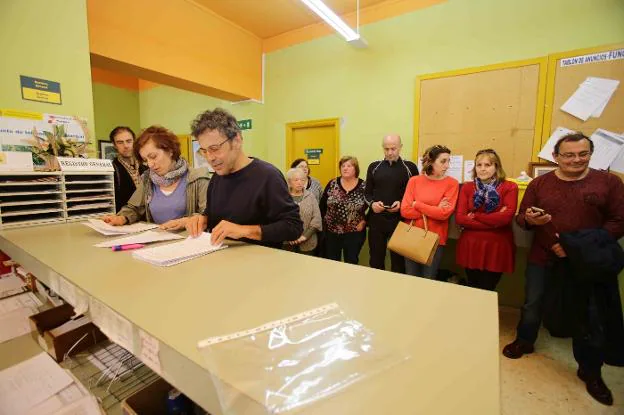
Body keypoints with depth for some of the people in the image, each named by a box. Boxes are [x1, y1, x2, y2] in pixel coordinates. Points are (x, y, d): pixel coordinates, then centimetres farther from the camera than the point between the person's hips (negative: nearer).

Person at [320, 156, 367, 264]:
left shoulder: (364, 186, -5)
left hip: (354, 232, -2)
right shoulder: (332, 184, -1)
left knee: (351, 263, 9)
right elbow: (322, 205, 5)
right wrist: (324, 221, 3)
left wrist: (364, 221, -8)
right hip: (331, 231, 2)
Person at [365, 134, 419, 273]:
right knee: (376, 259, 12)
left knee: (398, 259, 10)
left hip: (400, 220, -2)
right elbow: (367, 193, 10)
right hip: (376, 219, 2)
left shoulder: (410, 168, 2)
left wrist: (402, 204, -15)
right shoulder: (374, 167, 9)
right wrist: (372, 203, -10)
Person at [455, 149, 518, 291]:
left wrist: (475, 216, -8)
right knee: (472, 289, 15)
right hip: (470, 246, 2)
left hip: (497, 247, -2)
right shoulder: (467, 187, 4)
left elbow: (506, 217, -16)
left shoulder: (509, 187, -1)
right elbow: (459, 218, -7)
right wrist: (494, 222, -12)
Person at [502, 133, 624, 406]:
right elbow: (521, 218, 4)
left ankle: (590, 371, 33)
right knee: (532, 303, 12)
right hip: (543, 257, 1)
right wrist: (529, 219, -21)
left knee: (592, 313, 12)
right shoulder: (539, 183, 1)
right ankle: (524, 341, 37)